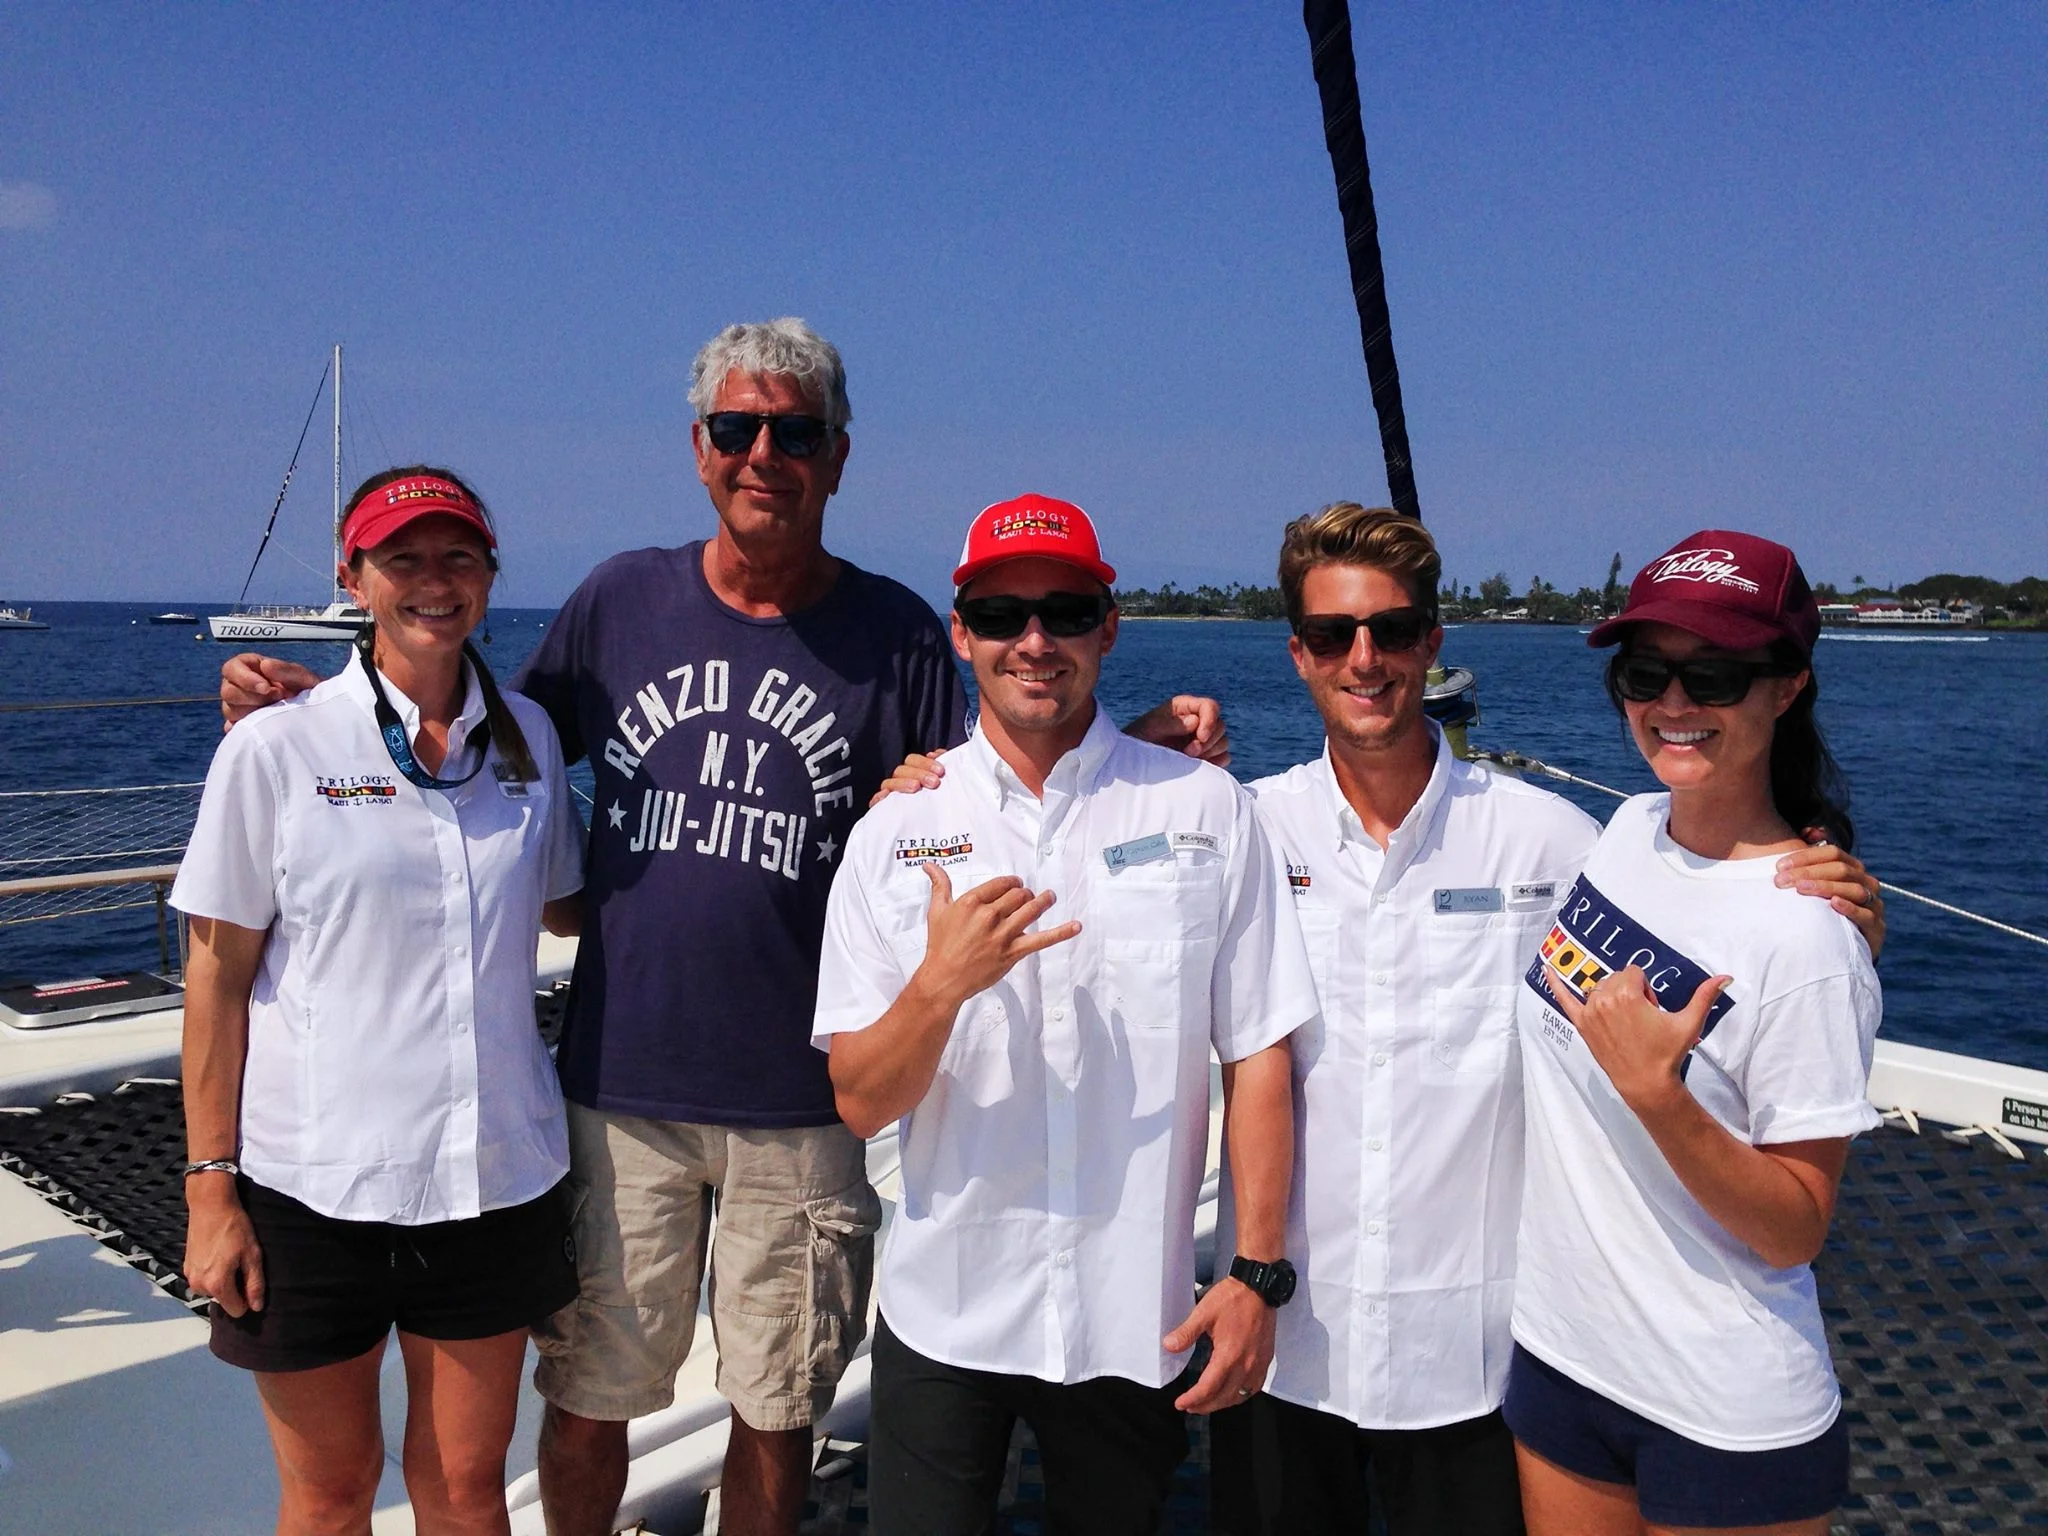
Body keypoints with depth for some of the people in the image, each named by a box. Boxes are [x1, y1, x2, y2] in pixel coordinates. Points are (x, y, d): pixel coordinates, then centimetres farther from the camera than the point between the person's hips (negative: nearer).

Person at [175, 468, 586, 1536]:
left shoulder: (528, 736, 3)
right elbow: (217, 980, -4)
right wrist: (211, 1185, -6)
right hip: (314, 1179, -2)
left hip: (497, 1170, 3)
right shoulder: (277, 748, -7)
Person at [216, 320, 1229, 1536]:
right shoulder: (621, 601, 2)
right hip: (621, 1086, 2)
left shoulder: (896, 632, -2)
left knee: (777, 1409, 15)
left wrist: (1140, 747, -13)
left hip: (804, 1104, -1)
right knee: (585, 1398, 14)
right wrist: (302, 704, 2)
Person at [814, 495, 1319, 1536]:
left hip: (1137, 1322, 0)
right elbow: (859, 1104, -5)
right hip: (943, 1313, 0)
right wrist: (942, 984, -23)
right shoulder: (895, 834, -2)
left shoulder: (1205, 811, -4)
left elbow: (1256, 1056, -2)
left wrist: (1258, 1274, -5)